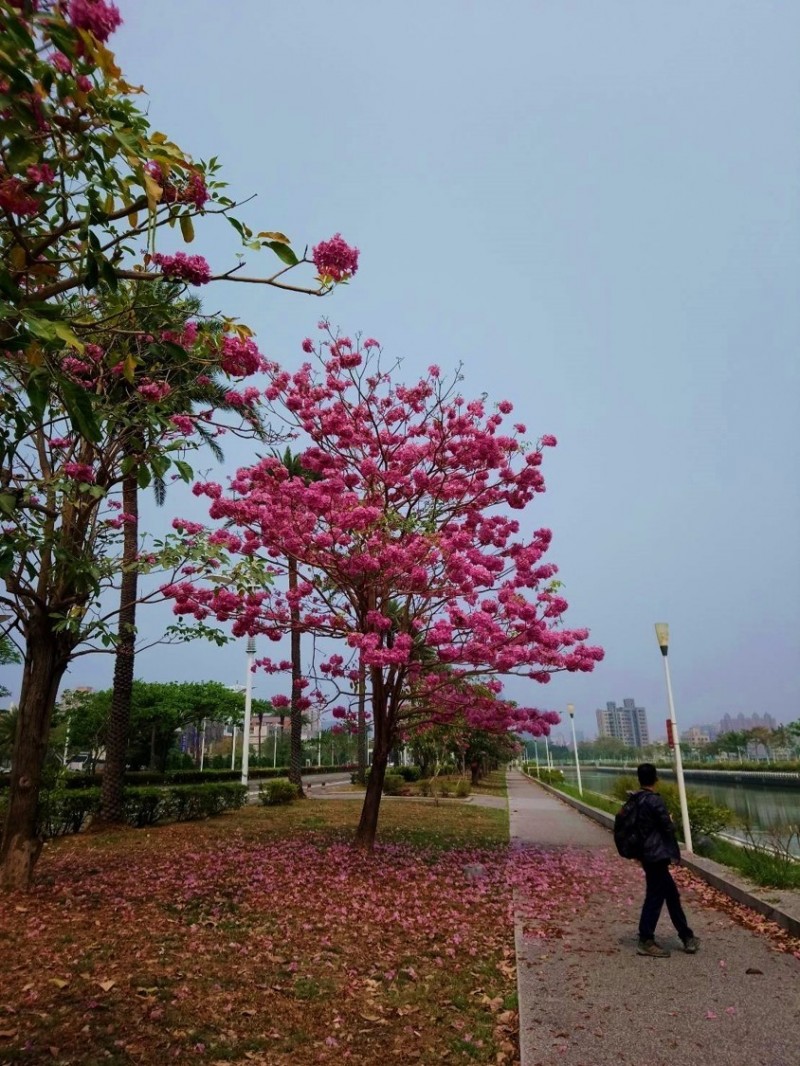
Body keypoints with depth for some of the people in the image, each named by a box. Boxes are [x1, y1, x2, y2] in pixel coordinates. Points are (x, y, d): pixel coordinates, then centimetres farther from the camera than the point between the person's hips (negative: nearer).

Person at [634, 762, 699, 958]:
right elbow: (668, 828, -12)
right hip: (657, 855, -8)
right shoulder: (655, 800, -16)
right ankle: (645, 942, 5)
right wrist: (675, 853, 4)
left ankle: (687, 937, 25)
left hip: (647, 854, 8)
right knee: (655, 897, -1)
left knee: (672, 894, 16)